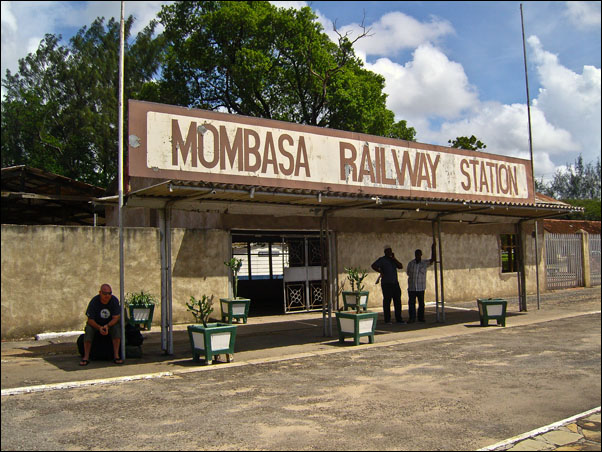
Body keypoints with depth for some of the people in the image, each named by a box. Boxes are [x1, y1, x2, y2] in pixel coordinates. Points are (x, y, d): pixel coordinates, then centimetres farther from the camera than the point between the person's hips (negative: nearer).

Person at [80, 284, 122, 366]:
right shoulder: (94, 301, -20)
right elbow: (90, 320, -17)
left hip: (111, 323, 0)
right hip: (96, 324, 0)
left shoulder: (114, 300, -17)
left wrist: (107, 326, -36)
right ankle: (86, 357, -26)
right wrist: (99, 328, -35)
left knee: (117, 327, -30)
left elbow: (116, 317, -17)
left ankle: (116, 356, -29)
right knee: (88, 329, -30)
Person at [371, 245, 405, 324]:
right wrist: (381, 271, -12)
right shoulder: (382, 260, 0)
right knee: (387, 301, -2)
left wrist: (394, 259, -1)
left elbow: (401, 266, 5)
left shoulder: (393, 260, 18)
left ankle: (398, 319, 12)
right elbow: (373, 266, -11)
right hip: (386, 284, -6)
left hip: (395, 283, 6)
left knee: (398, 301, 5)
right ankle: (387, 320, 4)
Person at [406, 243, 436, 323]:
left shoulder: (425, 263, 3)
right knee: (411, 303, -3)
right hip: (411, 287, 1)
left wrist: (433, 249, -8)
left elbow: (432, 259, -6)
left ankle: (421, 317, 16)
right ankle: (412, 318, 3)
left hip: (421, 288, 0)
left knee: (421, 303, 5)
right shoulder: (410, 263, 6)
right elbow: (407, 272, 18)